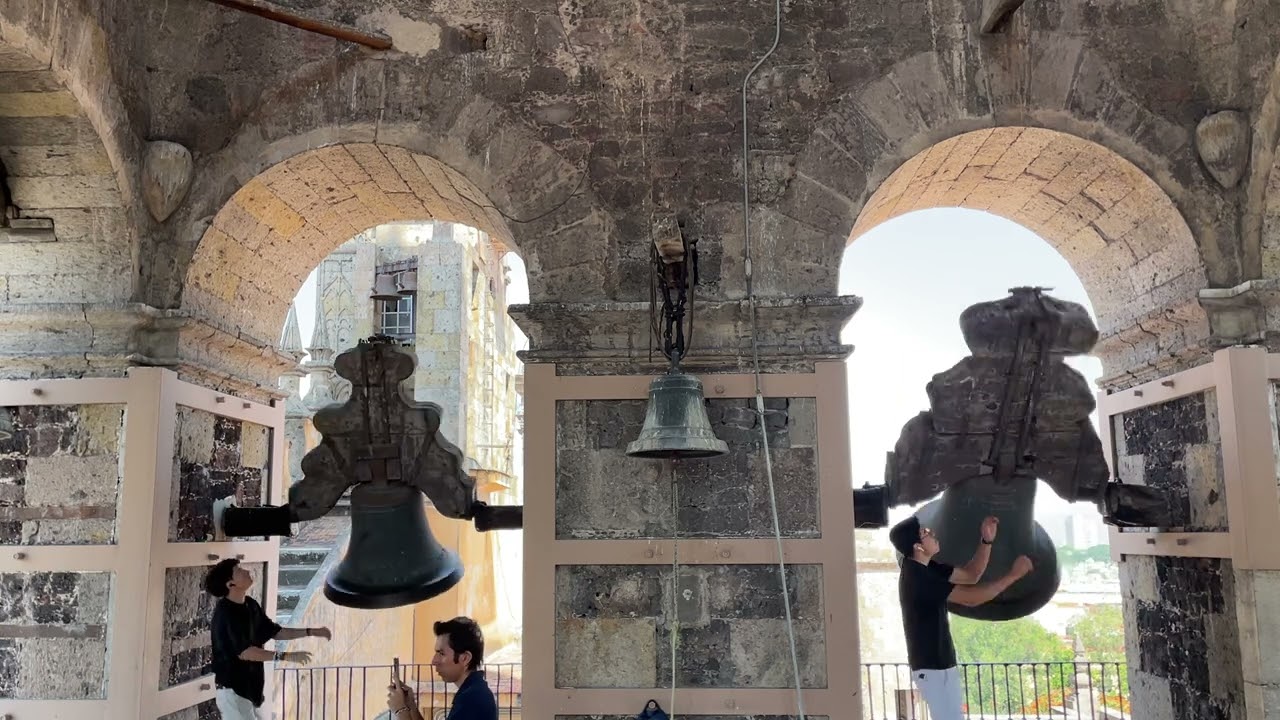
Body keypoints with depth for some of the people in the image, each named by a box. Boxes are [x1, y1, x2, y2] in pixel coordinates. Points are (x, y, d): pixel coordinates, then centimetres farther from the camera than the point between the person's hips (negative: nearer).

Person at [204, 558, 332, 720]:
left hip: (249, 687, 9)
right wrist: (286, 656, -32)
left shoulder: (250, 605, 6)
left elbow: (275, 632, 13)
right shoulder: (225, 613, -21)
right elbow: (244, 652, -29)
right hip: (232, 689, -9)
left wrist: (311, 632, 3)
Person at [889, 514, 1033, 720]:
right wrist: (1013, 575, -17)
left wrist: (987, 541, 0)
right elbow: (971, 598, -24)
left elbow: (971, 575, 13)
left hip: (939, 663, 10)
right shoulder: (918, 577, -24)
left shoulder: (925, 569, 7)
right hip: (932, 667, -10)